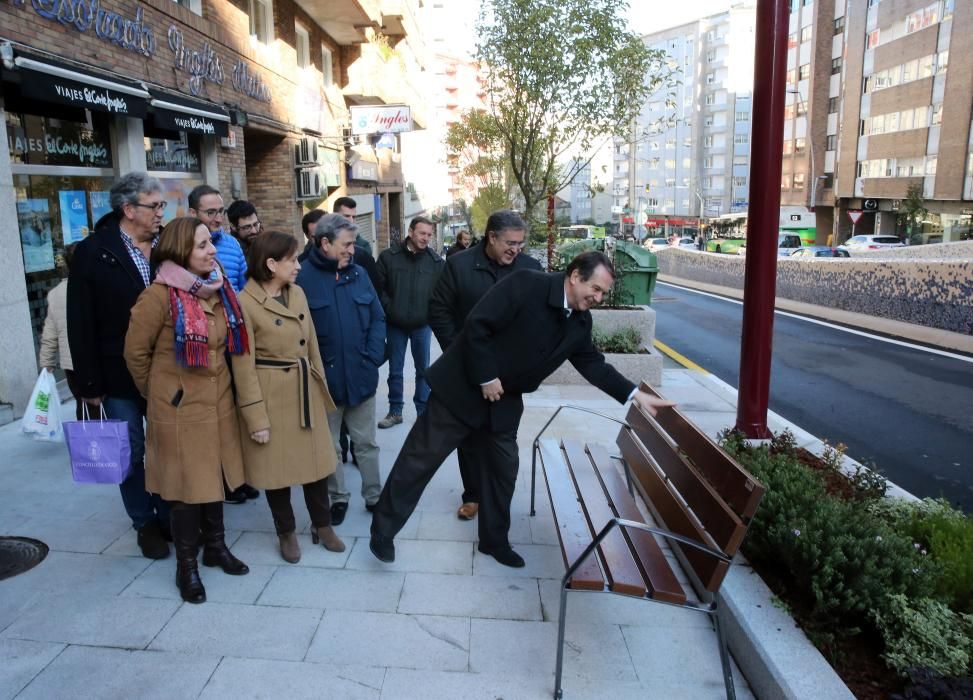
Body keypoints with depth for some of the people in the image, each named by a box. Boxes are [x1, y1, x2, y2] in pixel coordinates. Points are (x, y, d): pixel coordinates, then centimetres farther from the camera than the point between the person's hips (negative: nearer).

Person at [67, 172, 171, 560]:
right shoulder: (92, 252, -7)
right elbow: (81, 325, -8)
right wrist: (90, 383, -10)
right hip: (120, 376, -2)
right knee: (132, 454, 11)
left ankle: (169, 517, 29)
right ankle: (145, 524, 27)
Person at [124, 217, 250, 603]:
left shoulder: (219, 289, 2)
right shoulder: (159, 296, -18)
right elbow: (135, 352, -7)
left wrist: (217, 385, 16)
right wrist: (158, 393, 5)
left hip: (218, 402, 6)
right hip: (179, 408, -6)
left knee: (214, 477, 17)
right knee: (187, 484, 6)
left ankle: (215, 546, 36)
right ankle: (186, 565, 23)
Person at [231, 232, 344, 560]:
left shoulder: (298, 293, 5)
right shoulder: (245, 302, -14)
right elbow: (243, 366, -13)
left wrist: (322, 389, 13)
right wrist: (256, 418, -14)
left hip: (306, 390, 6)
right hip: (271, 396, -6)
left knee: (315, 460, 13)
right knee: (276, 466, 10)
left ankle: (322, 524, 31)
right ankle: (286, 532, 29)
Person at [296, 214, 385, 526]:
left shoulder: (358, 274, 4)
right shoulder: (303, 277, -12)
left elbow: (377, 318, 7)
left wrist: (374, 357, -4)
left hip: (361, 376, 4)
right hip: (324, 380, -3)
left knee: (366, 442, 15)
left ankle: (374, 496, 29)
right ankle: (339, 498, 31)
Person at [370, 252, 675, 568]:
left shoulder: (580, 322, 1)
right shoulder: (526, 285, -23)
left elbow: (593, 364, 10)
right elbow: (477, 324, -24)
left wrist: (635, 394, 2)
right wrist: (486, 378, -20)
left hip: (504, 402, 7)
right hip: (462, 388, -7)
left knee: (503, 469, 14)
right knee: (421, 458, 3)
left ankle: (494, 540, 34)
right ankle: (383, 530, 18)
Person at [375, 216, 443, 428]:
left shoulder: (436, 261, -3)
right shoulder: (388, 256, -4)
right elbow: (379, 287, -2)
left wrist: (433, 316, -6)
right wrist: (388, 309, -7)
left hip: (422, 325, 0)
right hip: (395, 324, 0)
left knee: (423, 370, 11)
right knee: (394, 370, 11)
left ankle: (423, 411, 23)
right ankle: (395, 411, 24)